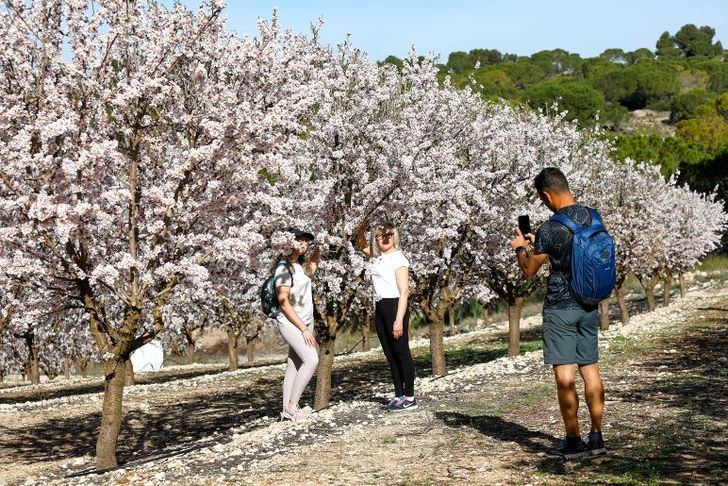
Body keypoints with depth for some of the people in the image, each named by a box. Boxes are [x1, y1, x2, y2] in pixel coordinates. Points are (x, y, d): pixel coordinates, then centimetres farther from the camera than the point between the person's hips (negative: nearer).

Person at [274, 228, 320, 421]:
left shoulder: (300, 264, 10)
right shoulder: (284, 268, -14)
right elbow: (284, 303, -16)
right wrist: (304, 329, -17)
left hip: (305, 323, 8)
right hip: (290, 323, -8)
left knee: (294, 366, 4)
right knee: (311, 360, -19)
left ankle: (287, 410, 5)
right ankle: (292, 407, -14)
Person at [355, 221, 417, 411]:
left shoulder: (398, 258, -10)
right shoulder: (377, 256, 12)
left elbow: (404, 291, -15)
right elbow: (361, 245, 31)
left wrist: (399, 320, -22)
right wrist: (361, 230, 7)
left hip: (395, 306, -8)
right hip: (380, 308, 8)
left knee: (401, 352, -4)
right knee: (390, 354, 10)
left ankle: (409, 397, 1)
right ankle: (398, 395, 16)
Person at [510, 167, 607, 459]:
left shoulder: (549, 229, -17)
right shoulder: (593, 217, 3)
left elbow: (529, 270, -5)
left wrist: (520, 247, 16)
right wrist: (536, 243, 27)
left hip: (560, 308, -6)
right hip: (589, 306, 6)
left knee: (564, 375, -2)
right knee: (591, 370, 11)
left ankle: (573, 442, 1)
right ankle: (597, 438, 16)